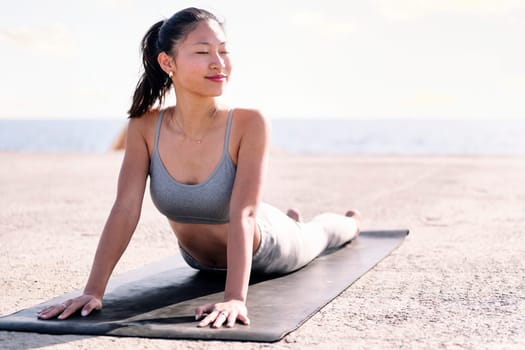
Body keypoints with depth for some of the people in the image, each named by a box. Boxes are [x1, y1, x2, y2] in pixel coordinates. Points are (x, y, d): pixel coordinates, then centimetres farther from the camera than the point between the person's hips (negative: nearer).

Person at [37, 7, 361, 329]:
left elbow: (244, 215, -45)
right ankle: (292, 218, 73)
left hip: (261, 251, -3)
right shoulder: (145, 127, -28)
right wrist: (93, 291, -39)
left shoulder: (249, 124, -38)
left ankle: (351, 221, 69)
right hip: (202, 260, 4)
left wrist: (235, 298, -56)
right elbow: (125, 209, -31)